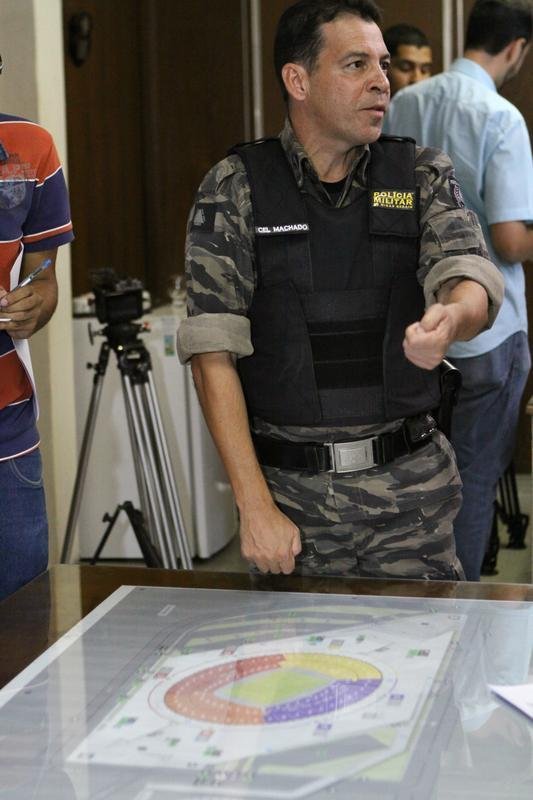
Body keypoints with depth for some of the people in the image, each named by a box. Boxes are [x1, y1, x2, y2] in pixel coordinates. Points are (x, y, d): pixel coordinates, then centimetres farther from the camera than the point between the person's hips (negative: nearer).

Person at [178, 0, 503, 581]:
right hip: (290, 487, -1)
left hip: (410, 486, 2)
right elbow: (213, 353, -7)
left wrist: (450, 318, -36)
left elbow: (473, 279, -10)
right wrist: (255, 506, -13)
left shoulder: (422, 177, 5)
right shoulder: (234, 189, -3)